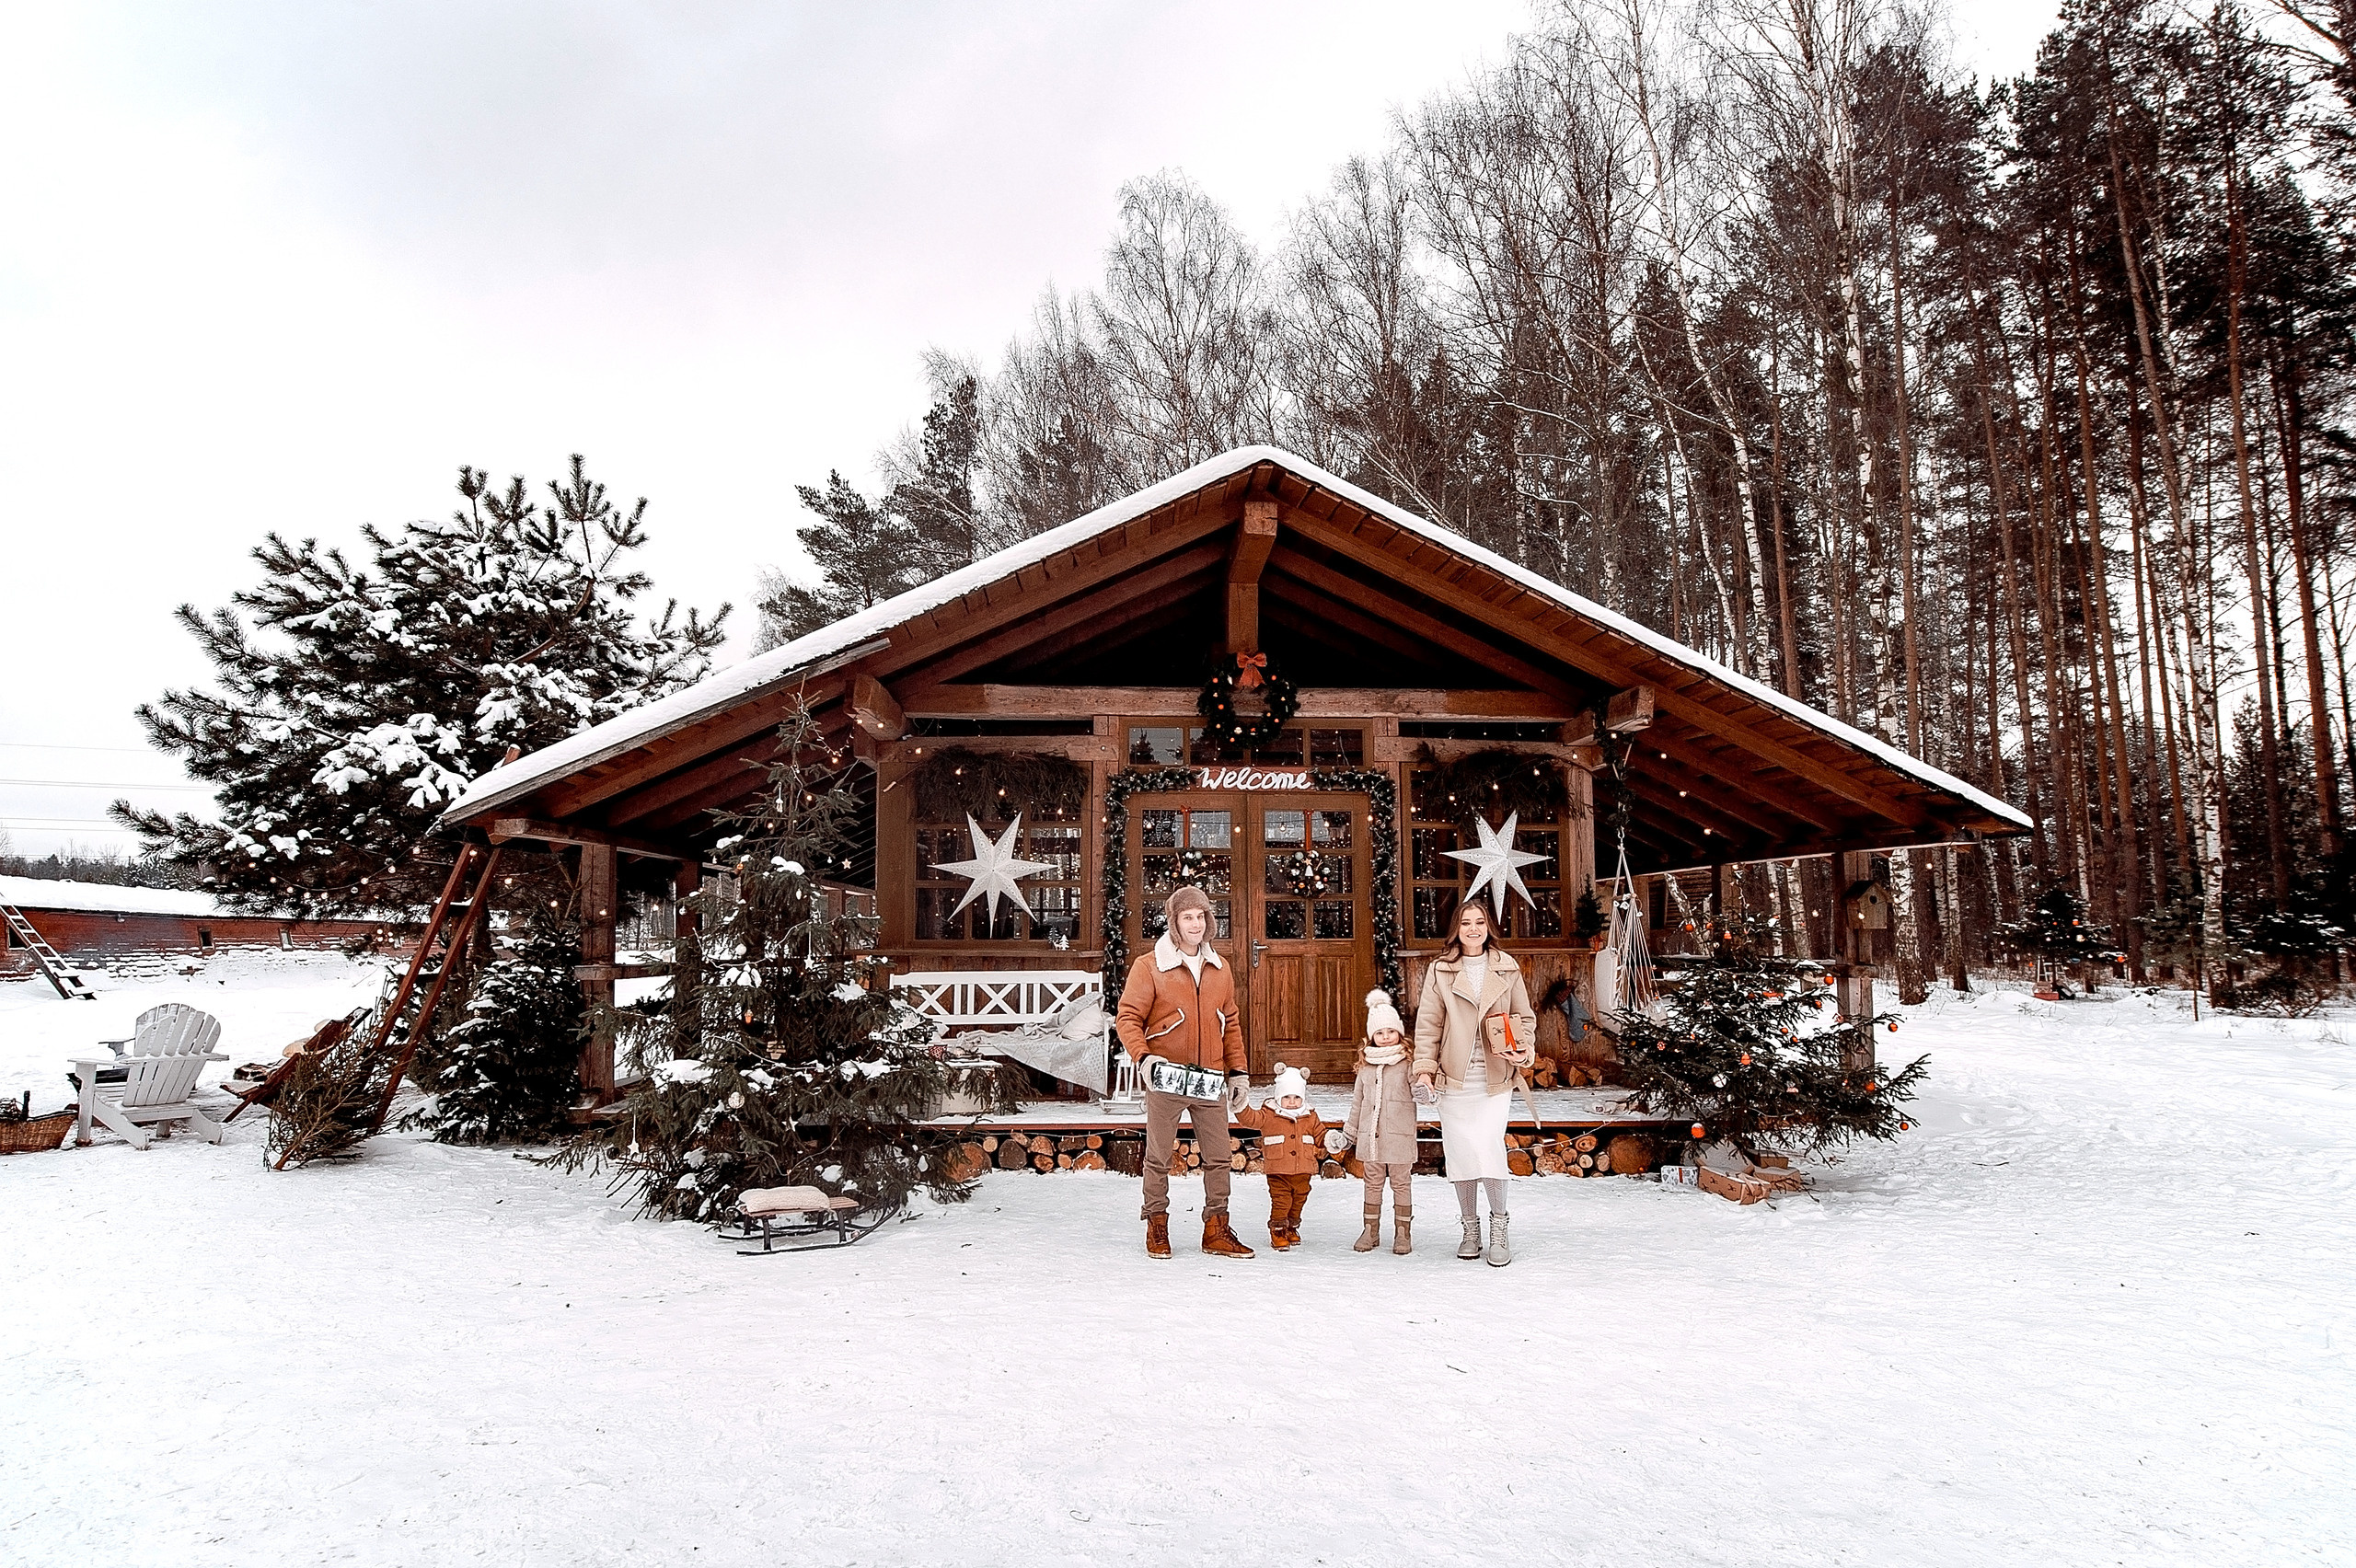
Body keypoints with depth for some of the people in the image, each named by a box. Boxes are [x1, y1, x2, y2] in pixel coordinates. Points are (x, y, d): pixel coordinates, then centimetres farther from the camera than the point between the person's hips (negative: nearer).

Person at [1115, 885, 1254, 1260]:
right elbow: (1128, 1018, -5)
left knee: (1218, 1157, 6)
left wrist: (1239, 1070, 13)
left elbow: (1230, 1023, 18)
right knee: (1159, 1157, 5)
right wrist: (1143, 1058, -20)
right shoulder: (1149, 966, -3)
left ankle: (1217, 1231, 17)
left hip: (1210, 1081, 4)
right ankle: (1157, 1228, 20)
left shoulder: (1219, 969, 12)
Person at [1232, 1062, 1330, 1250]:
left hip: (1303, 1171, 4)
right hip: (1278, 1172, -4)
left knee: (1298, 1201, 15)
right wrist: (1240, 1107, -28)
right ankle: (1278, 1231, 9)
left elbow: (1321, 1136, 14)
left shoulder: (1311, 1118, 7)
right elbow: (1250, 1118, -11)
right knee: (1280, 1201, -5)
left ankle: (1292, 1228, 33)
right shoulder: (1269, 1115, -4)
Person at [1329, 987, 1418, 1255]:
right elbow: (1357, 1103, 16)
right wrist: (1347, 1134, 18)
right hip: (1370, 1137, 4)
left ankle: (1403, 1232, 15)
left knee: (1401, 1183, 4)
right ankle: (1371, 1230, 20)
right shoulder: (1365, 1066, 8)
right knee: (1373, 1183, 11)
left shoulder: (1408, 1062, -3)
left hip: (1400, 1136, -4)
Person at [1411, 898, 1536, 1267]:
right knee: (1460, 1153, 4)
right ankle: (1470, 1228, 20)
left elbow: (1525, 1016, 13)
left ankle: (1498, 1225, 6)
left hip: (1495, 1078, 0)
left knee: (1489, 1147, -12)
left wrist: (1525, 1050, -5)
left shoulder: (1507, 969, 6)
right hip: (1455, 1078, 1)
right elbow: (1428, 1023, 2)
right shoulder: (1440, 970, 3)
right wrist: (1425, 1068, -6)